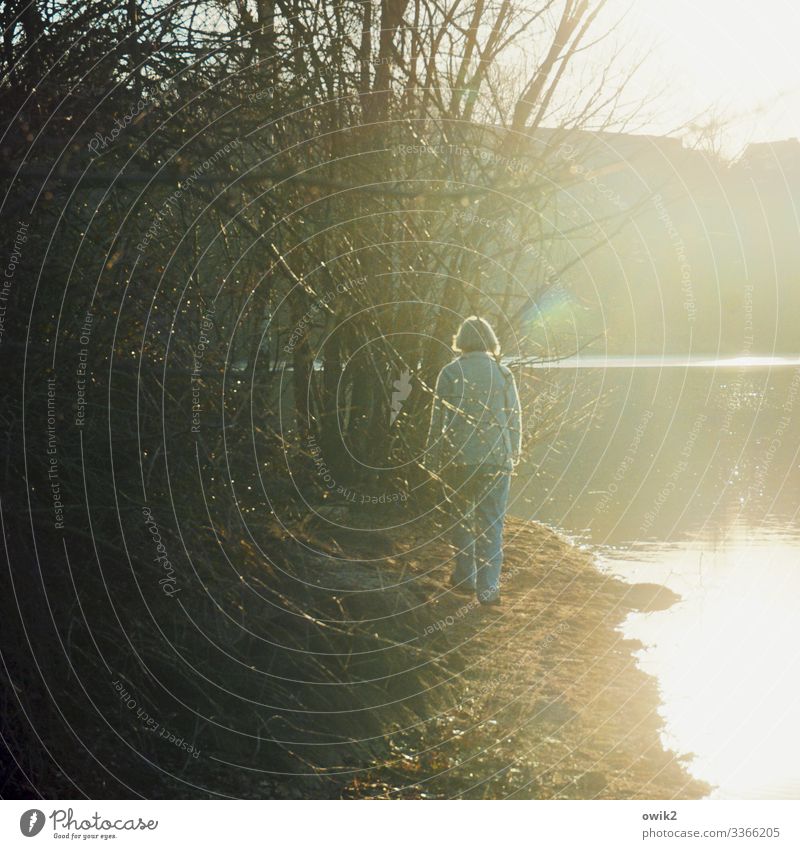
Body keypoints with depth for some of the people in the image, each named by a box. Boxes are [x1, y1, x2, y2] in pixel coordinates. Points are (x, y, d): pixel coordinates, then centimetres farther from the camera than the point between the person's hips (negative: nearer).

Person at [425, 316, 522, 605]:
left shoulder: (450, 372, -3)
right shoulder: (503, 374, 2)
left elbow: (438, 419, -2)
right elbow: (515, 420, 6)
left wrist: (433, 458, 6)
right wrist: (513, 456, 17)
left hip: (457, 459, 0)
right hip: (496, 459, 0)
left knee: (462, 518, 17)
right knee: (491, 523, 3)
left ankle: (464, 577, 21)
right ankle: (488, 587, -2)